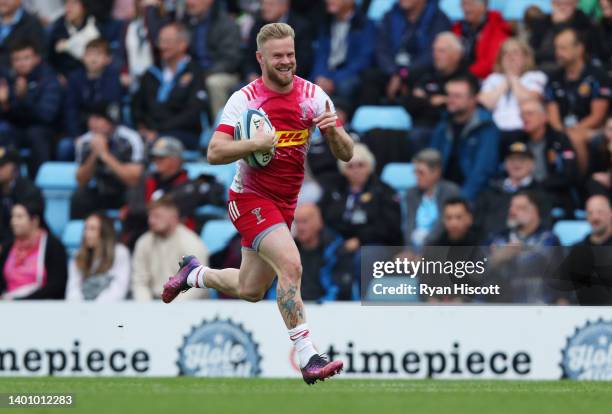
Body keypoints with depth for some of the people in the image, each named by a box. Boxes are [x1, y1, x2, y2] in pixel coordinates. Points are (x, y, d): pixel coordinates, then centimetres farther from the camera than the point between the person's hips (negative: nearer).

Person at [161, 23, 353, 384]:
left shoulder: (313, 96, -2)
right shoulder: (244, 99, -12)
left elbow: (346, 155, -2)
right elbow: (215, 153, -17)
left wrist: (333, 131, -24)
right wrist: (256, 144, -31)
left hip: (284, 204, 6)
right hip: (250, 199, -6)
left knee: (249, 291, 16)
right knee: (290, 265, -28)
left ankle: (193, 274, 44)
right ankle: (307, 356, -25)